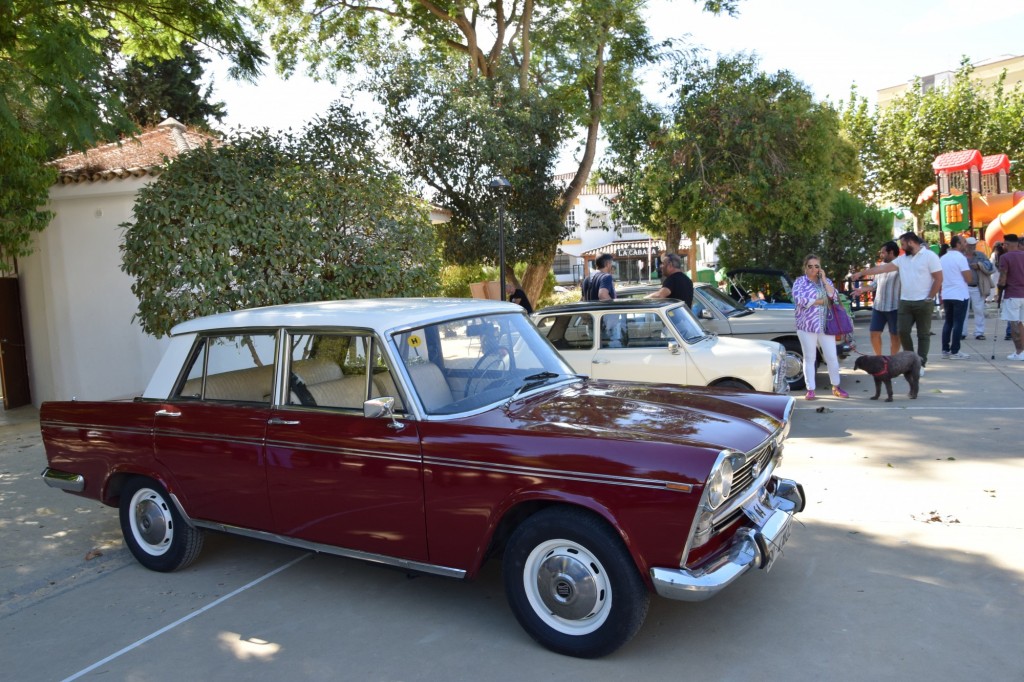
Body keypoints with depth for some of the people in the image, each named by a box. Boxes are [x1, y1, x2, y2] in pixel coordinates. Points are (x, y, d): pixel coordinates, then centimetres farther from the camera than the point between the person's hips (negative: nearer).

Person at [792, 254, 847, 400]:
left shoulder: (826, 281, 12)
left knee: (832, 357, 6)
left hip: (826, 326, 3)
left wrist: (824, 280, -7)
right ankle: (810, 390, 9)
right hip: (807, 326, -3)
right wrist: (821, 301, -9)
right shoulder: (800, 281, 0)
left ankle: (836, 387, 21)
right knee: (809, 358, 3)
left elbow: (834, 297, -4)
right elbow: (799, 299, -16)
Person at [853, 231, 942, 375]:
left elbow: (938, 279, -8)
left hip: (923, 303, -5)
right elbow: (883, 268, 8)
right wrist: (862, 273, 4)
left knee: (923, 334, 3)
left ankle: (921, 364, 8)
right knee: (902, 331, 1)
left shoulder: (929, 256, -7)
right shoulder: (902, 259, 10)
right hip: (905, 302, 6)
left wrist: (929, 298, -11)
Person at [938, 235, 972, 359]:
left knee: (948, 322, 12)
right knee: (958, 323, -2)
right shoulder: (961, 257, -11)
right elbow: (968, 278, -14)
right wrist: (968, 268, 5)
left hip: (946, 295, 7)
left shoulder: (943, 258, 11)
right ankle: (954, 352, -2)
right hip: (960, 295, -7)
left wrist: (941, 297, 20)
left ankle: (945, 350, 11)